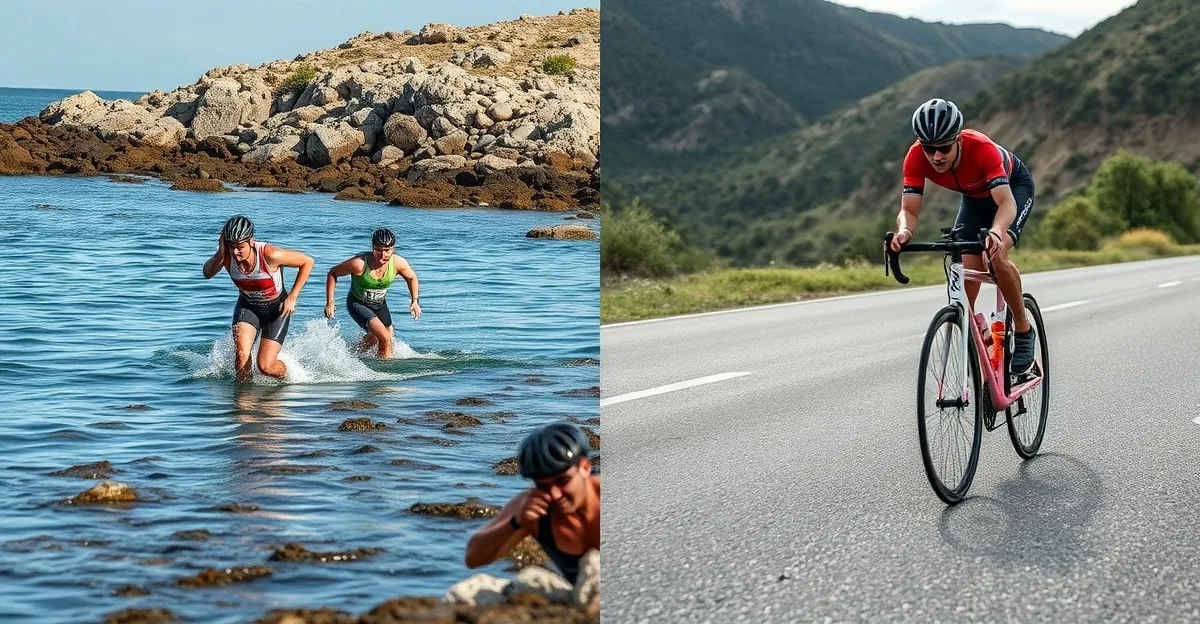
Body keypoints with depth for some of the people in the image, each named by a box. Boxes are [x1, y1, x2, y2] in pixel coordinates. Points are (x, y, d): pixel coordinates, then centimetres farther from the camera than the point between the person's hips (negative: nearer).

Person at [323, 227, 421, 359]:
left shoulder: (398, 263, -21)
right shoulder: (360, 264, -33)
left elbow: (411, 278, 2)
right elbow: (332, 273, -18)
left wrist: (415, 301, -7)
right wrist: (330, 302, -18)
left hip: (380, 305, 6)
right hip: (358, 304, -6)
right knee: (385, 338, -22)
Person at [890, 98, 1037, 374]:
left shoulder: (982, 148, -41)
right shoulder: (916, 157, -30)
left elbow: (1006, 202, -48)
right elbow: (908, 210, -30)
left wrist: (996, 233, -68)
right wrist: (904, 231, -54)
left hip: (1013, 186, -5)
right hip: (974, 196, 5)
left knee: (996, 256, -27)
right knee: (966, 269, -9)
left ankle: (1024, 331, -8)